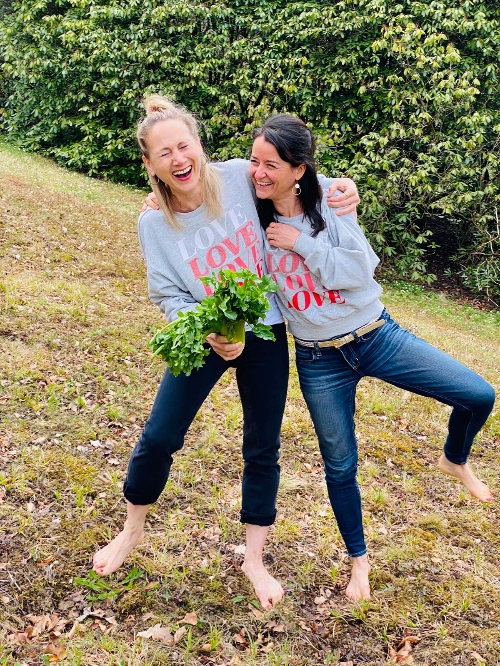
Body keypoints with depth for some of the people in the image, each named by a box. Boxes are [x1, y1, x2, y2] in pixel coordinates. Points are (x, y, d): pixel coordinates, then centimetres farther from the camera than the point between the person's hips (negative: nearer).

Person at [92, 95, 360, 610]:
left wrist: (339, 185, -13)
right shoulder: (154, 223, -12)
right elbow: (168, 296, -8)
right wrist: (210, 334, -24)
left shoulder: (239, 177, -13)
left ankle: (254, 558, 27)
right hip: (203, 338, 0)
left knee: (263, 448, 8)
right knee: (159, 437, 2)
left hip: (264, 333, 1)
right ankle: (132, 530, 31)